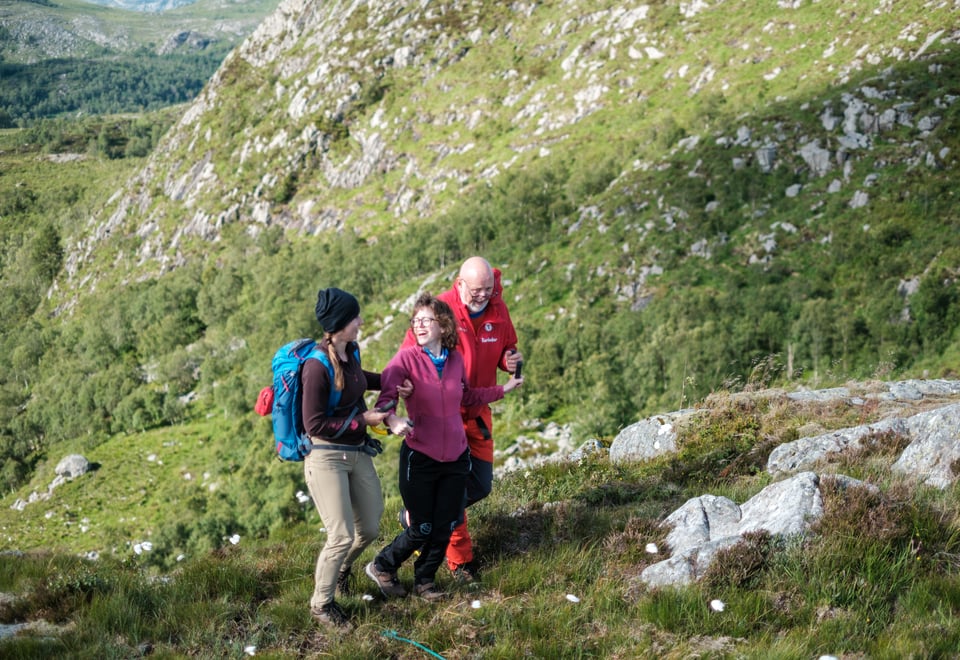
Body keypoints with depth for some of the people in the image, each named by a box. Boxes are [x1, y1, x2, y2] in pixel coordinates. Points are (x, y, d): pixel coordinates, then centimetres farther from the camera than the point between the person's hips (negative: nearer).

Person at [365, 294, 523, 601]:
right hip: (420, 457, -4)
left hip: (455, 457, 4)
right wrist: (392, 419, -46)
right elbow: (386, 395, -26)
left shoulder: (456, 359, 3)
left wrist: (502, 389, 21)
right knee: (422, 529, 1)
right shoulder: (407, 358, -12)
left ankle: (425, 580, 31)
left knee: (444, 527, 9)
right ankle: (381, 567, 26)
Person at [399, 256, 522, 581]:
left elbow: (506, 348, 16)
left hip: (478, 412, 6)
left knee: (480, 486, 10)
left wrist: (510, 360, -8)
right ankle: (460, 558, 14)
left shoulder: (498, 310, -1)